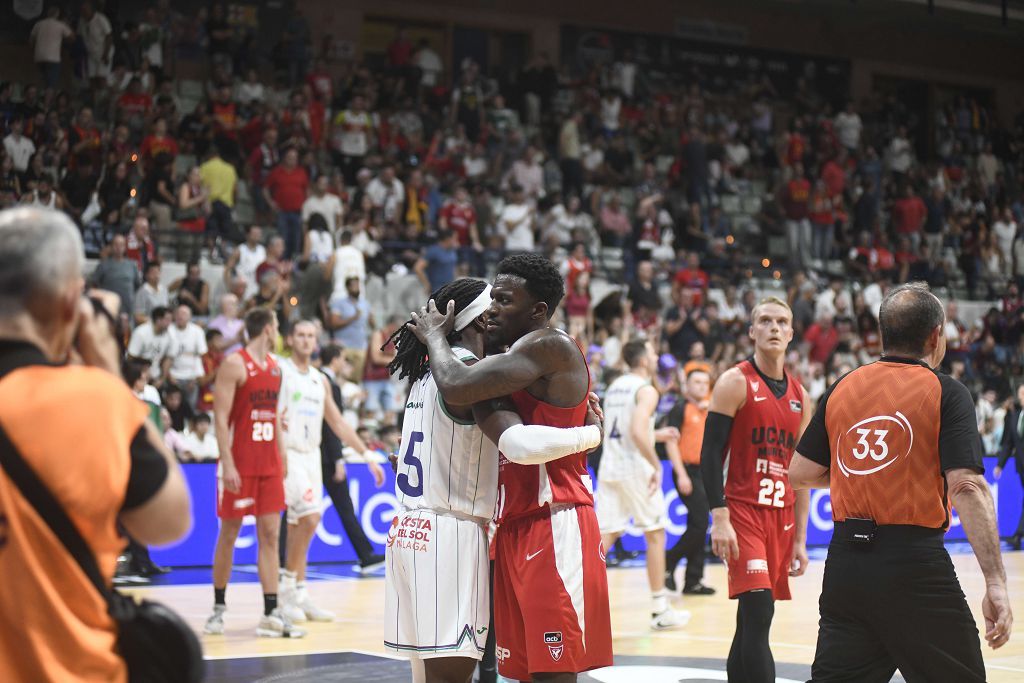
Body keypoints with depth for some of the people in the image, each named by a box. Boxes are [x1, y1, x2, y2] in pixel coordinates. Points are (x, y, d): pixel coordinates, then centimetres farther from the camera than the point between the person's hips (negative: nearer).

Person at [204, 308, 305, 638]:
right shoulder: (234, 364, -10)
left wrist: (281, 456, 15)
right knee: (229, 535, 3)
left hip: (268, 464, 6)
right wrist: (228, 464, -20)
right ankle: (218, 608, 17)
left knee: (270, 535, 1)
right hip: (239, 464, -6)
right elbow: (220, 418, -14)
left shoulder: (275, 366, 13)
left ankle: (271, 614, -1)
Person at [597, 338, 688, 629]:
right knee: (655, 535, 7)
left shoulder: (615, 386, 14)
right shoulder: (646, 390, -11)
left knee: (604, 537, 3)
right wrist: (656, 465, -17)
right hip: (635, 470, -7)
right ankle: (660, 611, 12)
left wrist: (656, 435, 27)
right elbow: (637, 433, -24)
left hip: (609, 469, 7)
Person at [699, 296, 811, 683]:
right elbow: (711, 455, -9)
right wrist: (719, 519, -18)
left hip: (782, 516, 6)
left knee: (751, 624, 9)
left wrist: (800, 539, 12)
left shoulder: (800, 397, 14)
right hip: (743, 511, -6)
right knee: (759, 614, -17)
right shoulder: (736, 383, -4)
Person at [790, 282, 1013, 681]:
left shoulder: (842, 388, 8)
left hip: (846, 559, 5)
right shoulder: (945, 393, -6)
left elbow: (800, 474, 12)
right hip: (915, 565, -5)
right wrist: (996, 583, -19)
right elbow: (967, 487, -16)